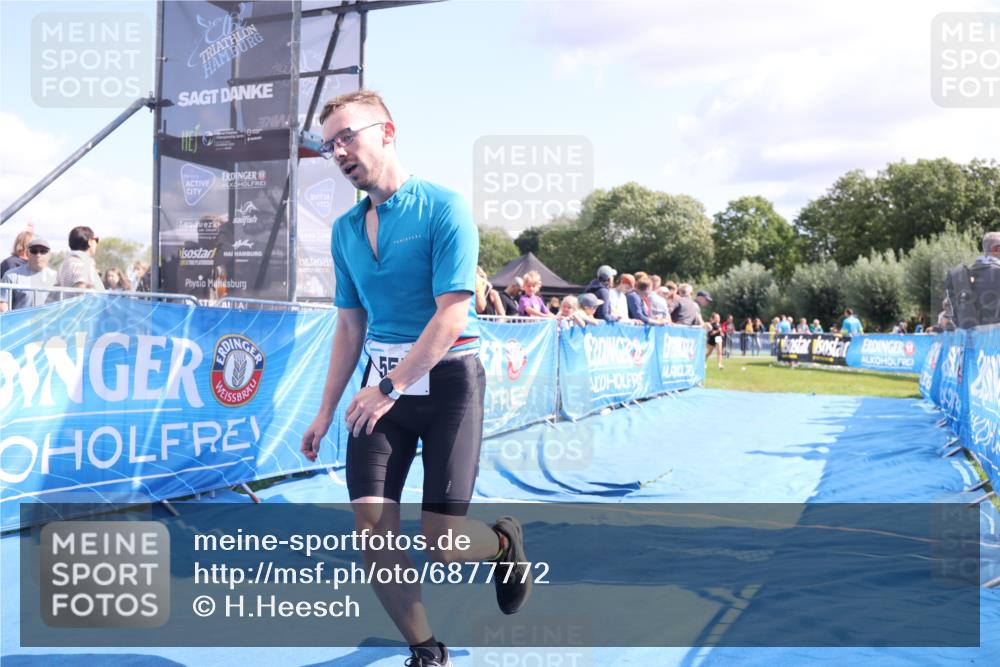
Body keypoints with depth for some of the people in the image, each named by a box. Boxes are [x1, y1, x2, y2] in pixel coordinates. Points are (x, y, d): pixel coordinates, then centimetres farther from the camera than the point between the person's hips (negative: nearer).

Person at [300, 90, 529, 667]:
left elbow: (451, 316, -17)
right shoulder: (346, 230, 10)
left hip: (446, 378, -5)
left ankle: (505, 542, 32)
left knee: (442, 541, -5)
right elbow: (350, 326, 15)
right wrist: (326, 412, 13)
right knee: (371, 527, -4)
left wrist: (389, 390, -20)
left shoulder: (444, 208, -10)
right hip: (382, 384, 6)